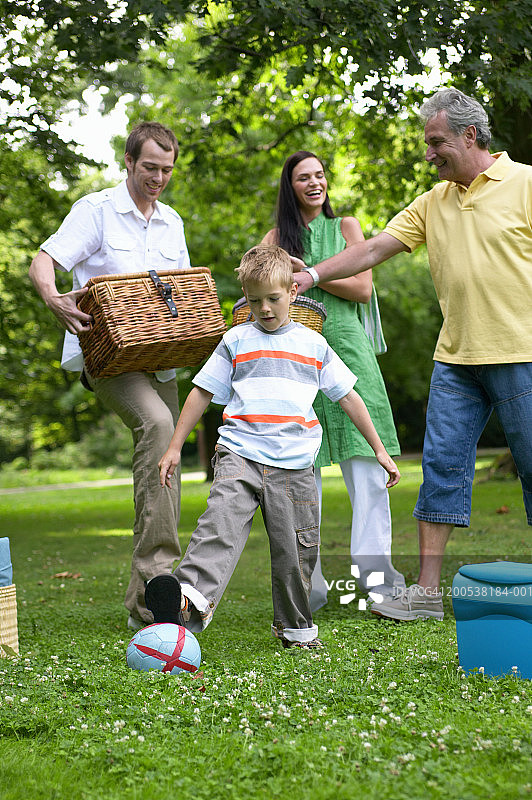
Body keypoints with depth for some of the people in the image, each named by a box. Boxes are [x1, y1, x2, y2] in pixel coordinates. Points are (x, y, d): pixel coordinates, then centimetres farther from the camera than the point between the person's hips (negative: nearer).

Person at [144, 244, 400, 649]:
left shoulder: (313, 344, 12)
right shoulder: (236, 341, 11)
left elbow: (348, 397, 17)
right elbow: (203, 392, 15)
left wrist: (379, 450, 16)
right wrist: (175, 447, 12)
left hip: (294, 464, 1)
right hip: (240, 454, -1)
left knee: (296, 548, 3)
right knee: (221, 523, -25)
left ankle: (295, 626, 21)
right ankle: (192, 598, -41)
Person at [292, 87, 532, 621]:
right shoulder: (433, 202, 12)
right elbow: (374, 248, 11)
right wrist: (313, 275, 4)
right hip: (456, 357, 5)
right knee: (442, 463, 2)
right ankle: (427, 592, 6)